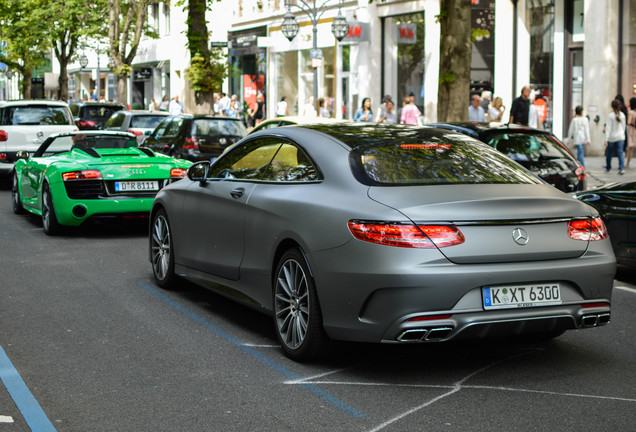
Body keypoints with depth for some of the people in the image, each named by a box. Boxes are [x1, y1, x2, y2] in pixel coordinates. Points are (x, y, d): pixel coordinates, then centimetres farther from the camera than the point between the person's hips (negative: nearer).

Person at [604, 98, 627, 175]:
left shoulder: (610, 115, -13)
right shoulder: (622, 115, 0)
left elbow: (608, 128, -15)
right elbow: (624, 126, 11)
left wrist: (606, 139, -14)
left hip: (611, 137, -2)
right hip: (620, 137, 2)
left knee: (609, 153, 14)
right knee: (620, 152, -3)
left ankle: (608, 168, 30)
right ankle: (622, 168, -18)